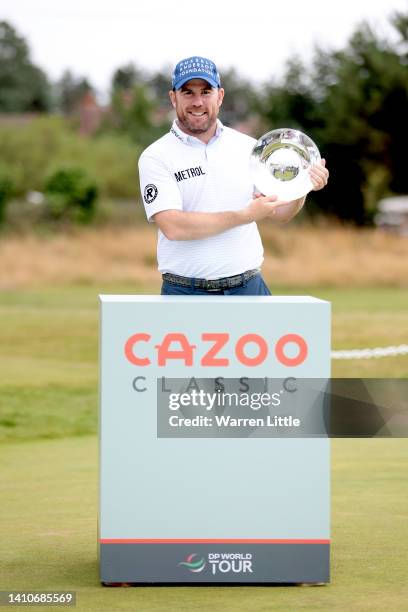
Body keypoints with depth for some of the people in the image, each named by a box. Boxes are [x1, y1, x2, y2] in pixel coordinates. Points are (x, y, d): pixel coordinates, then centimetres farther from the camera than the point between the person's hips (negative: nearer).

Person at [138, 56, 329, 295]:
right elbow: (173, 227, -16)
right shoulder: (155, 157, -3)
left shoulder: (248, 147, 9)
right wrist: (245, 216, -17)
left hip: (249, 287, 3)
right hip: (185, 293, -3)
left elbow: (280, 214, 13)